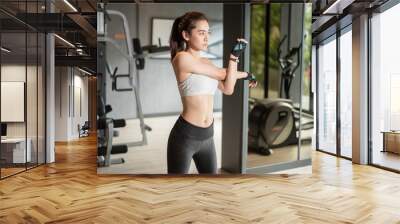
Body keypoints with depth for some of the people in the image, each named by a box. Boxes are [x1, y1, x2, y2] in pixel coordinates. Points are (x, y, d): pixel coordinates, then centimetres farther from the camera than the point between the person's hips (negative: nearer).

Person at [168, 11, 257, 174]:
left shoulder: (206, 62, 11)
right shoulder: (181, 58, -14)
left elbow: (227, 89, 1)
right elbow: (221, 74, -10)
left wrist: (235, 56, -6)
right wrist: (245, 74, 8)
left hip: (207, 136, 8)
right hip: (185, 136, -8)